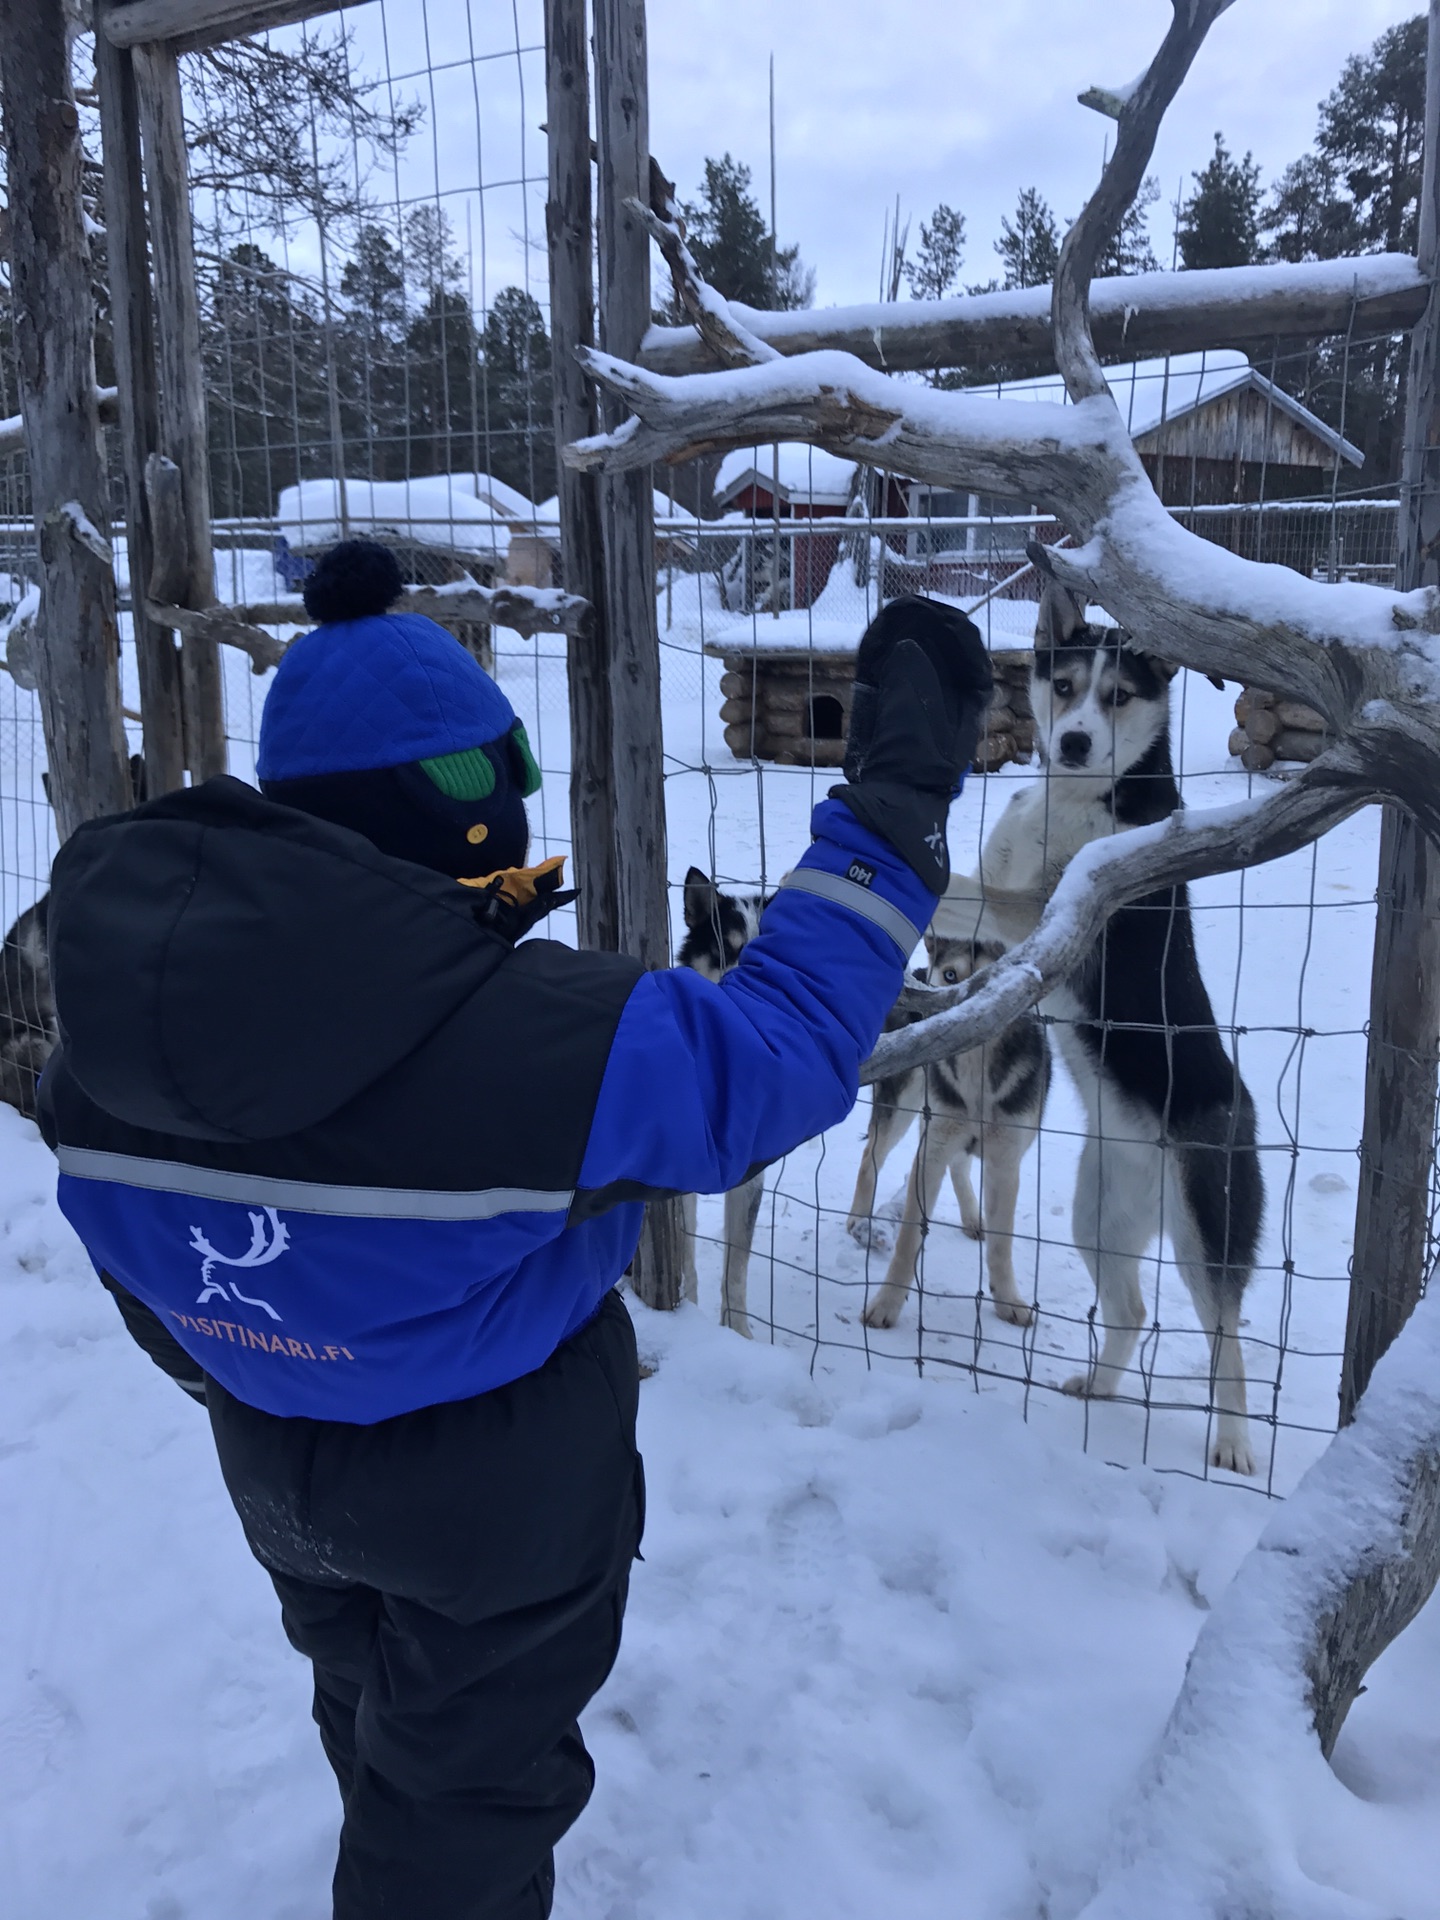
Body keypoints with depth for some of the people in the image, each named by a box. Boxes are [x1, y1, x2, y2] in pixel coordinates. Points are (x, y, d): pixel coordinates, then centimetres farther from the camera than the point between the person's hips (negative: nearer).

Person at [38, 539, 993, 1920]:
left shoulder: (99, 1025, -15)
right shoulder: (523, 1037, -38)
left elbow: (143, 1273, -1)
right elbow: (775, 1051, -28)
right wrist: (894, 808, -20)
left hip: (277, 1476, 7)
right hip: (499, 1503, -6)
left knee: (375, 1725, 35)